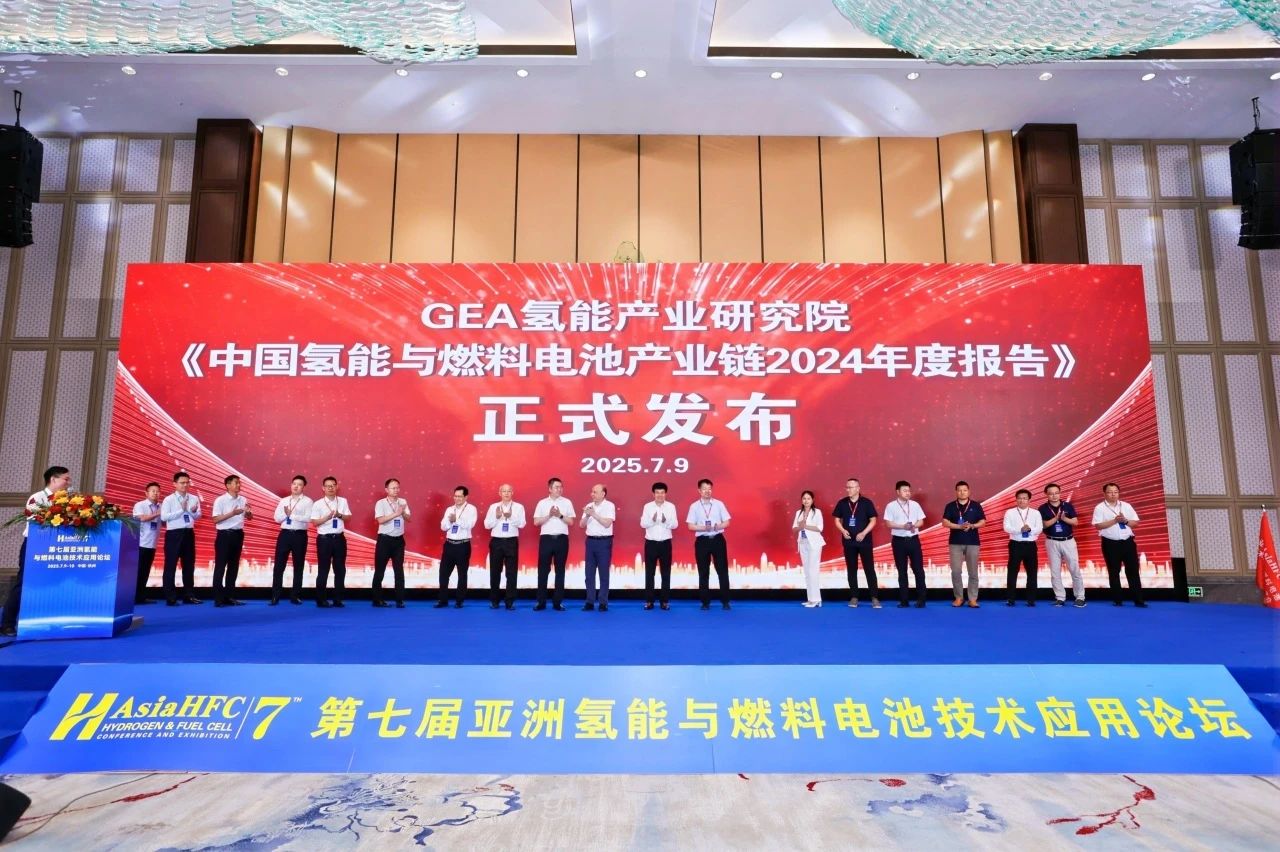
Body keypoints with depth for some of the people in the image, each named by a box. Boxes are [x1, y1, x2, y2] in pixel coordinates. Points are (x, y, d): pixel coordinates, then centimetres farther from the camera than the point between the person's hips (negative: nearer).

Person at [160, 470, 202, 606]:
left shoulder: (194, 498, 7)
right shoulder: (169, 499, -4)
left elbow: (198, 516, 5)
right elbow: (164, 517, -14)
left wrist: (193, 511, -16)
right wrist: (182, 510, -17)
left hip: (189, 533, 4)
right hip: (174, 534, -4)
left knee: (189, 565, 11)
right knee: (171, 565, 0)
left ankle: (189, 596, 21)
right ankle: (170, 598, 8)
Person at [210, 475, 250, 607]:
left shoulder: (243, 500, 7)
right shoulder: (220, 500, -8)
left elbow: (249, 518, 13)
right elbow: (216, 519, -13)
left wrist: (248, 511, -9)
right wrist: (232, 513, -23)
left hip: (238, 534, 6)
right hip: (224, 534, -6)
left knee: (233, 566, 11)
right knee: (220, 566, -2)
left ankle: (230, 596, 19)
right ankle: (218, 598, 2)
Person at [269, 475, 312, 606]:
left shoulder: (307, 501, 0)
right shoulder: (283, 501, 11)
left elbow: (308, 518, -13)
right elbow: (277, 518, 4)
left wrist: (291, 515, -12)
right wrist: (287, 514, -13)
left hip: (300, 535, -2)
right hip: (285, 534, 3)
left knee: (298, 566, 6)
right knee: (279, 565, 1)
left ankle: (296, 596, 16)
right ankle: (275, 596, 7)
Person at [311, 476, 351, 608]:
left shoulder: (343, 501, 5)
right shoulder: (318, 504, -4)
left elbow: (348, 518, 7)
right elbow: (315, 522, -7)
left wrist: (339, 515, -12)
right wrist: (328, 517, -20)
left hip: (339, 538, 3)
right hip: (324, 539, -3)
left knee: (340, 569, 7)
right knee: (323, 570, 3)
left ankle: (338, 599, 16)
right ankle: (321, 599, 13)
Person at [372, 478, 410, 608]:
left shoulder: (403, 502, 6)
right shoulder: (381, 503, -6)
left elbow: (408, 519, 0)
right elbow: (381, 520, -18)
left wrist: (403, 512, -19)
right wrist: (396, 513, -25)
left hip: (399, 540, 3)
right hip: (385, 539, -3)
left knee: (399, 570, 4)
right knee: (379, 570, 4)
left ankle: (400, 600, 8)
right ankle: (377, 599, 15)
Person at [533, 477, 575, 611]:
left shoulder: (567, 502, 6)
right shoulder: (542, 503, 5)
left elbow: (571, 521, 3)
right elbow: (536, 522, 0)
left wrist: (560, 515, -12)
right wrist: (549, 515, -12)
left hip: (562, 539, 1)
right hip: (546, 539, -1)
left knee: (560, 570, 4)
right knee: (543, 570, 1)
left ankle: (557, 602, 11)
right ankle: (541, 601, 8)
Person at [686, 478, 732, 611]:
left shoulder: (719, 504, 2)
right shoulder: (694, 506, 0)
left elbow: (727, 522, 2)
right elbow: (691, 526, -2)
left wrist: (717, 527, -17)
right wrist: (704, 528, -17)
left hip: (718, 539, 0)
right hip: (702, 541, 0)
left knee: (722, 570, 2)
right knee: (703, 572, 6)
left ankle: (725, 601, 11)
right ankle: (705, 602, 16)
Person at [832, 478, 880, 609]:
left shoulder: (866, 502, -5)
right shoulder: (842, 503, 2)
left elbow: (873, 520, -4)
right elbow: (837, 520, 8)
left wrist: (863, 533, -15)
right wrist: (843, 530, -10)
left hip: (865, 541, -2)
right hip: (849, 541, 3)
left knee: (869, 569, -1)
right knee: (851, 570, 8)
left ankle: (874, 598, 4)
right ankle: (854, 597, 16)